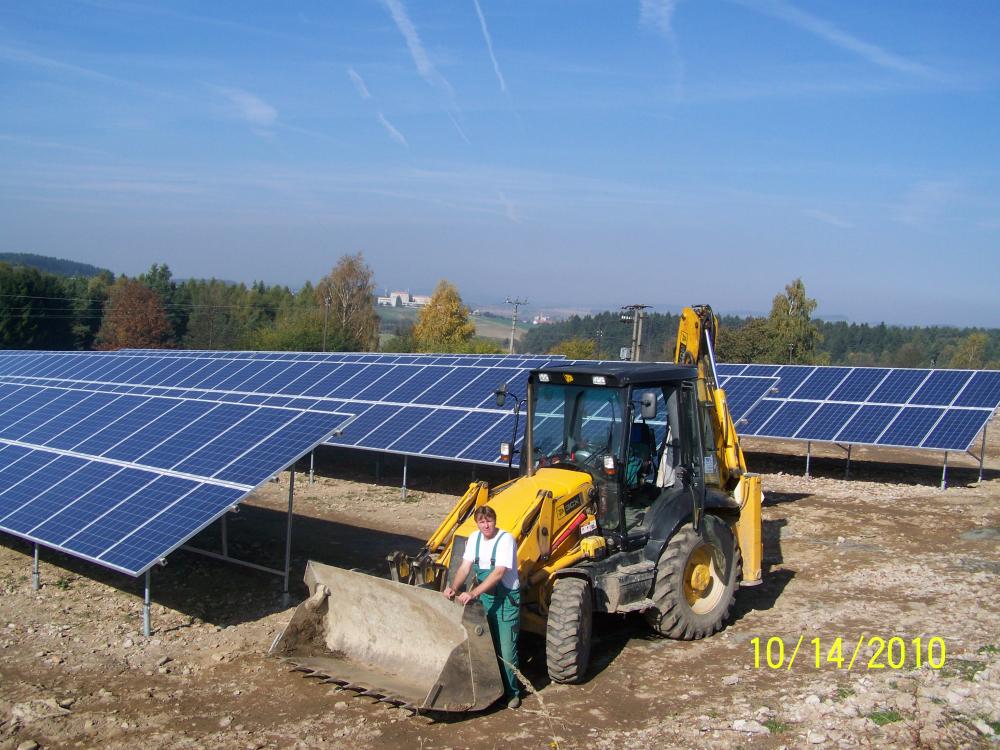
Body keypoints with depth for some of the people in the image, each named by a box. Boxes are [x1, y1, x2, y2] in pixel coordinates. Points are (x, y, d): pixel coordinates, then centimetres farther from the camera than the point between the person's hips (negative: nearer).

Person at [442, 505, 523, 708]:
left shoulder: (505, 539, -19)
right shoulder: (474, 538, 2)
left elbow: (499, 573, -27)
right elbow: (465, 567, -2)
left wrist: (473, 593, -34)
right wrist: (453, 588, -21)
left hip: (506, 599, -6)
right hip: (484, 598, 6)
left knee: (505, 650, -4)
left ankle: (511, 692, 9)